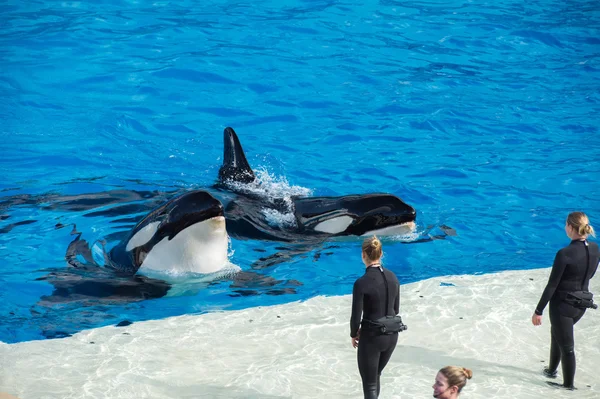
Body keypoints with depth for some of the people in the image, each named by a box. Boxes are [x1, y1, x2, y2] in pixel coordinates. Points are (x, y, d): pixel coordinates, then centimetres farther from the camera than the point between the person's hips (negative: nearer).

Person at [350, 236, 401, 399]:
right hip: (392, 335, 6)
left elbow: (356, 317, -15)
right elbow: (396, 310, 9)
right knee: (375, 376, 27)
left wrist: (354, 334, 4)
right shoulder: (393, 277, -1)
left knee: (370, 384, 6)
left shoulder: (362, 283, -21)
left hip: (372, 337, -6)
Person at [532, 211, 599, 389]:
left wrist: (538, 311, -12)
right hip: (582, 305, 7)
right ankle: (552, 369, 45)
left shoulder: (565, 254, -26)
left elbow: (552, 285, -20)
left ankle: (569, 385, 23)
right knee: (557, 333, 30)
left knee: (566, 345, 9)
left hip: (563, 305, -7)